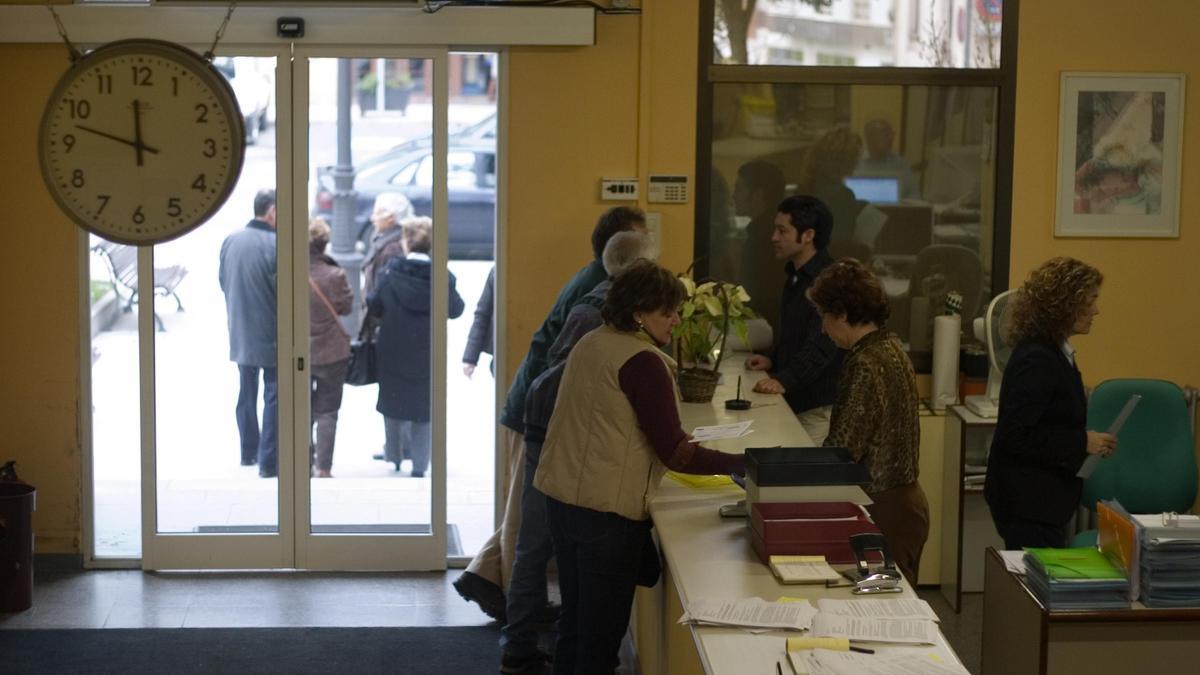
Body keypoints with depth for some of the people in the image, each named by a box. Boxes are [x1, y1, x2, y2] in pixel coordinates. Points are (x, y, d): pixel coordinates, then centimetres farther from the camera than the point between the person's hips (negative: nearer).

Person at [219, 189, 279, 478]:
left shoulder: (230, 241, 1)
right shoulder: (275, 245, -19)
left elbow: (222, 281, 10)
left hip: (239, 332, 6)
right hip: (270, 334, -6)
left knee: (246, 394, 18)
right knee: (273, 397, 2)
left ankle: (249, 452, 27)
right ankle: (268, 461, 2)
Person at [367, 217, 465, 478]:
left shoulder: (391, 271, -12)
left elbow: (375, 307, -5)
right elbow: (455, 309, -2)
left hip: (393, 351, 0)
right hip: (427, 355, 0)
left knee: (393, 403, 18)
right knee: (423, 407, 9)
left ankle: (394, 458, 27)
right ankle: (419, 464, 6)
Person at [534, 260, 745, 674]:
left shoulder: (591, 344, 9)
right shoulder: (642, 362, -17)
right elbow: (674, 454, -18)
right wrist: (744, 465, -13)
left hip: (561, 496, 9)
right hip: (606, 511, -9)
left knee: (575, 623, 17)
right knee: (603, 631, 2)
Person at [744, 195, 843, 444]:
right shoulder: (795, 276, 15)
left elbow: (821, 345, -25)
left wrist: (784, 381, -33)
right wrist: (773, 360, 12)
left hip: (818, 407, -9)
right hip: (794, 401, 9)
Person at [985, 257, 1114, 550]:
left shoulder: (1055, 353, 11)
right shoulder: (1035, 360, -20)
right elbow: (1017, 436, -24)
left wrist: (1086, 440, 8)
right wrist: (1083, 443, -19)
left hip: (1044, 500, 10)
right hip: (1029, 501, -10)